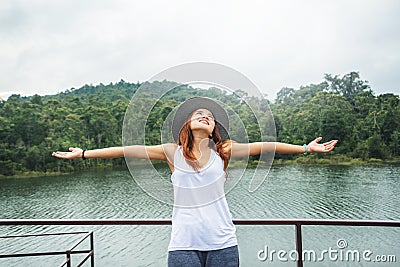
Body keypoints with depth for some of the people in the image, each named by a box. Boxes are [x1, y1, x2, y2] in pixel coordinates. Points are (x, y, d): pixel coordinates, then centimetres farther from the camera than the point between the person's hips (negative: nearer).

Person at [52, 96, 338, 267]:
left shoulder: (223, 151, 2)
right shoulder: (172, 152, 0)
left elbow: (262, 146, 3)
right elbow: (129, 150, -1)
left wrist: (306, 148, 7)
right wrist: (83, 153, 1)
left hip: (222, 243, 1)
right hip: (184, 244, -1)